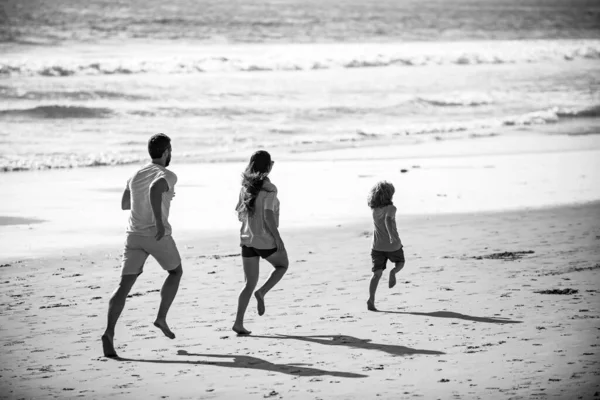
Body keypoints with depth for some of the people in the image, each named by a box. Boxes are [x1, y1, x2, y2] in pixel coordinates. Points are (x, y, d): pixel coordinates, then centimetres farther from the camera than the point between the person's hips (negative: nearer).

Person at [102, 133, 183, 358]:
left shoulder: (136, 176, 15)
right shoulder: (167, 176, -5)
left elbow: (125, 204, 27)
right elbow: (154, 189, -29)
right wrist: (159, 220, -31)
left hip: (134, 235, 5)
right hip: (158, 236, -5)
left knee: (124, 285, -1)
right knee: (175, 271, 24)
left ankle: (109, 332, -18)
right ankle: (161, 318, 17)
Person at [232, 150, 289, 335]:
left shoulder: (246, 186, 5)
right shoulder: (268, 188, -14)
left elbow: (239, 212, 11)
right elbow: (268, 215, -21)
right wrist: (277, 237, -15)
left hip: (247, 239, 6)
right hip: (266, 240, -6)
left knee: (249, 283, 10)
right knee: (282, 265, 24)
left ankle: (239, 322, -1)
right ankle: (262, 292, 2)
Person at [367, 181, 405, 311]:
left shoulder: (374, 209, 3)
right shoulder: (390, 208, -15)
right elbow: (388, 219, -34)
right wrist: (392, 235, -46)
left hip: (377, 246, 4)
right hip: (393, 245, -4)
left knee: (377, 274, 3)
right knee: (400, 263, 24)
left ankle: (371, 300, -13)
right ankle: (393, 271, -11)